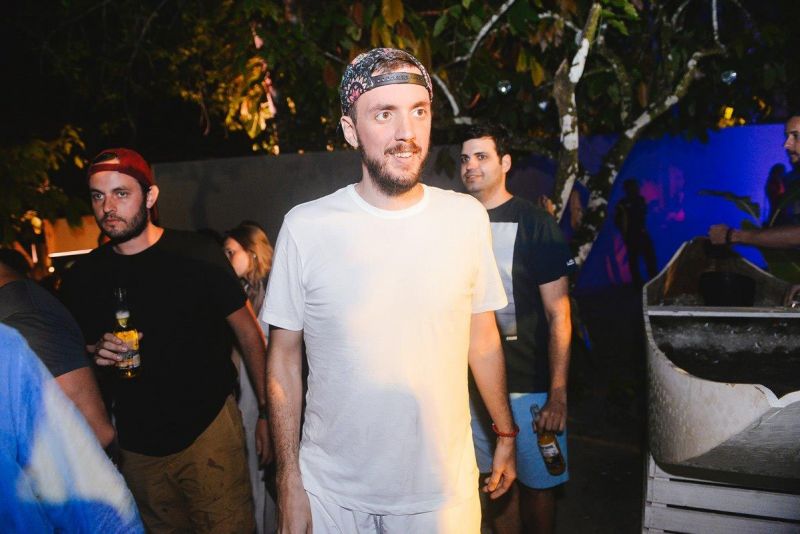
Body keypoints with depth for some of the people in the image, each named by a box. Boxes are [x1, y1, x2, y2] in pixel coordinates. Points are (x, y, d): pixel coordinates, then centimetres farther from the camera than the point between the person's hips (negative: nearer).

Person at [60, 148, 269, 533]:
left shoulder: (196, 255, -9)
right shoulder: (82, 277, 2)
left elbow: (247, 332, -4)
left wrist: (267, 411, -5)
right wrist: (97, 355, -9)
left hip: (208, 428, -3)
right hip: (137, 446, 4)